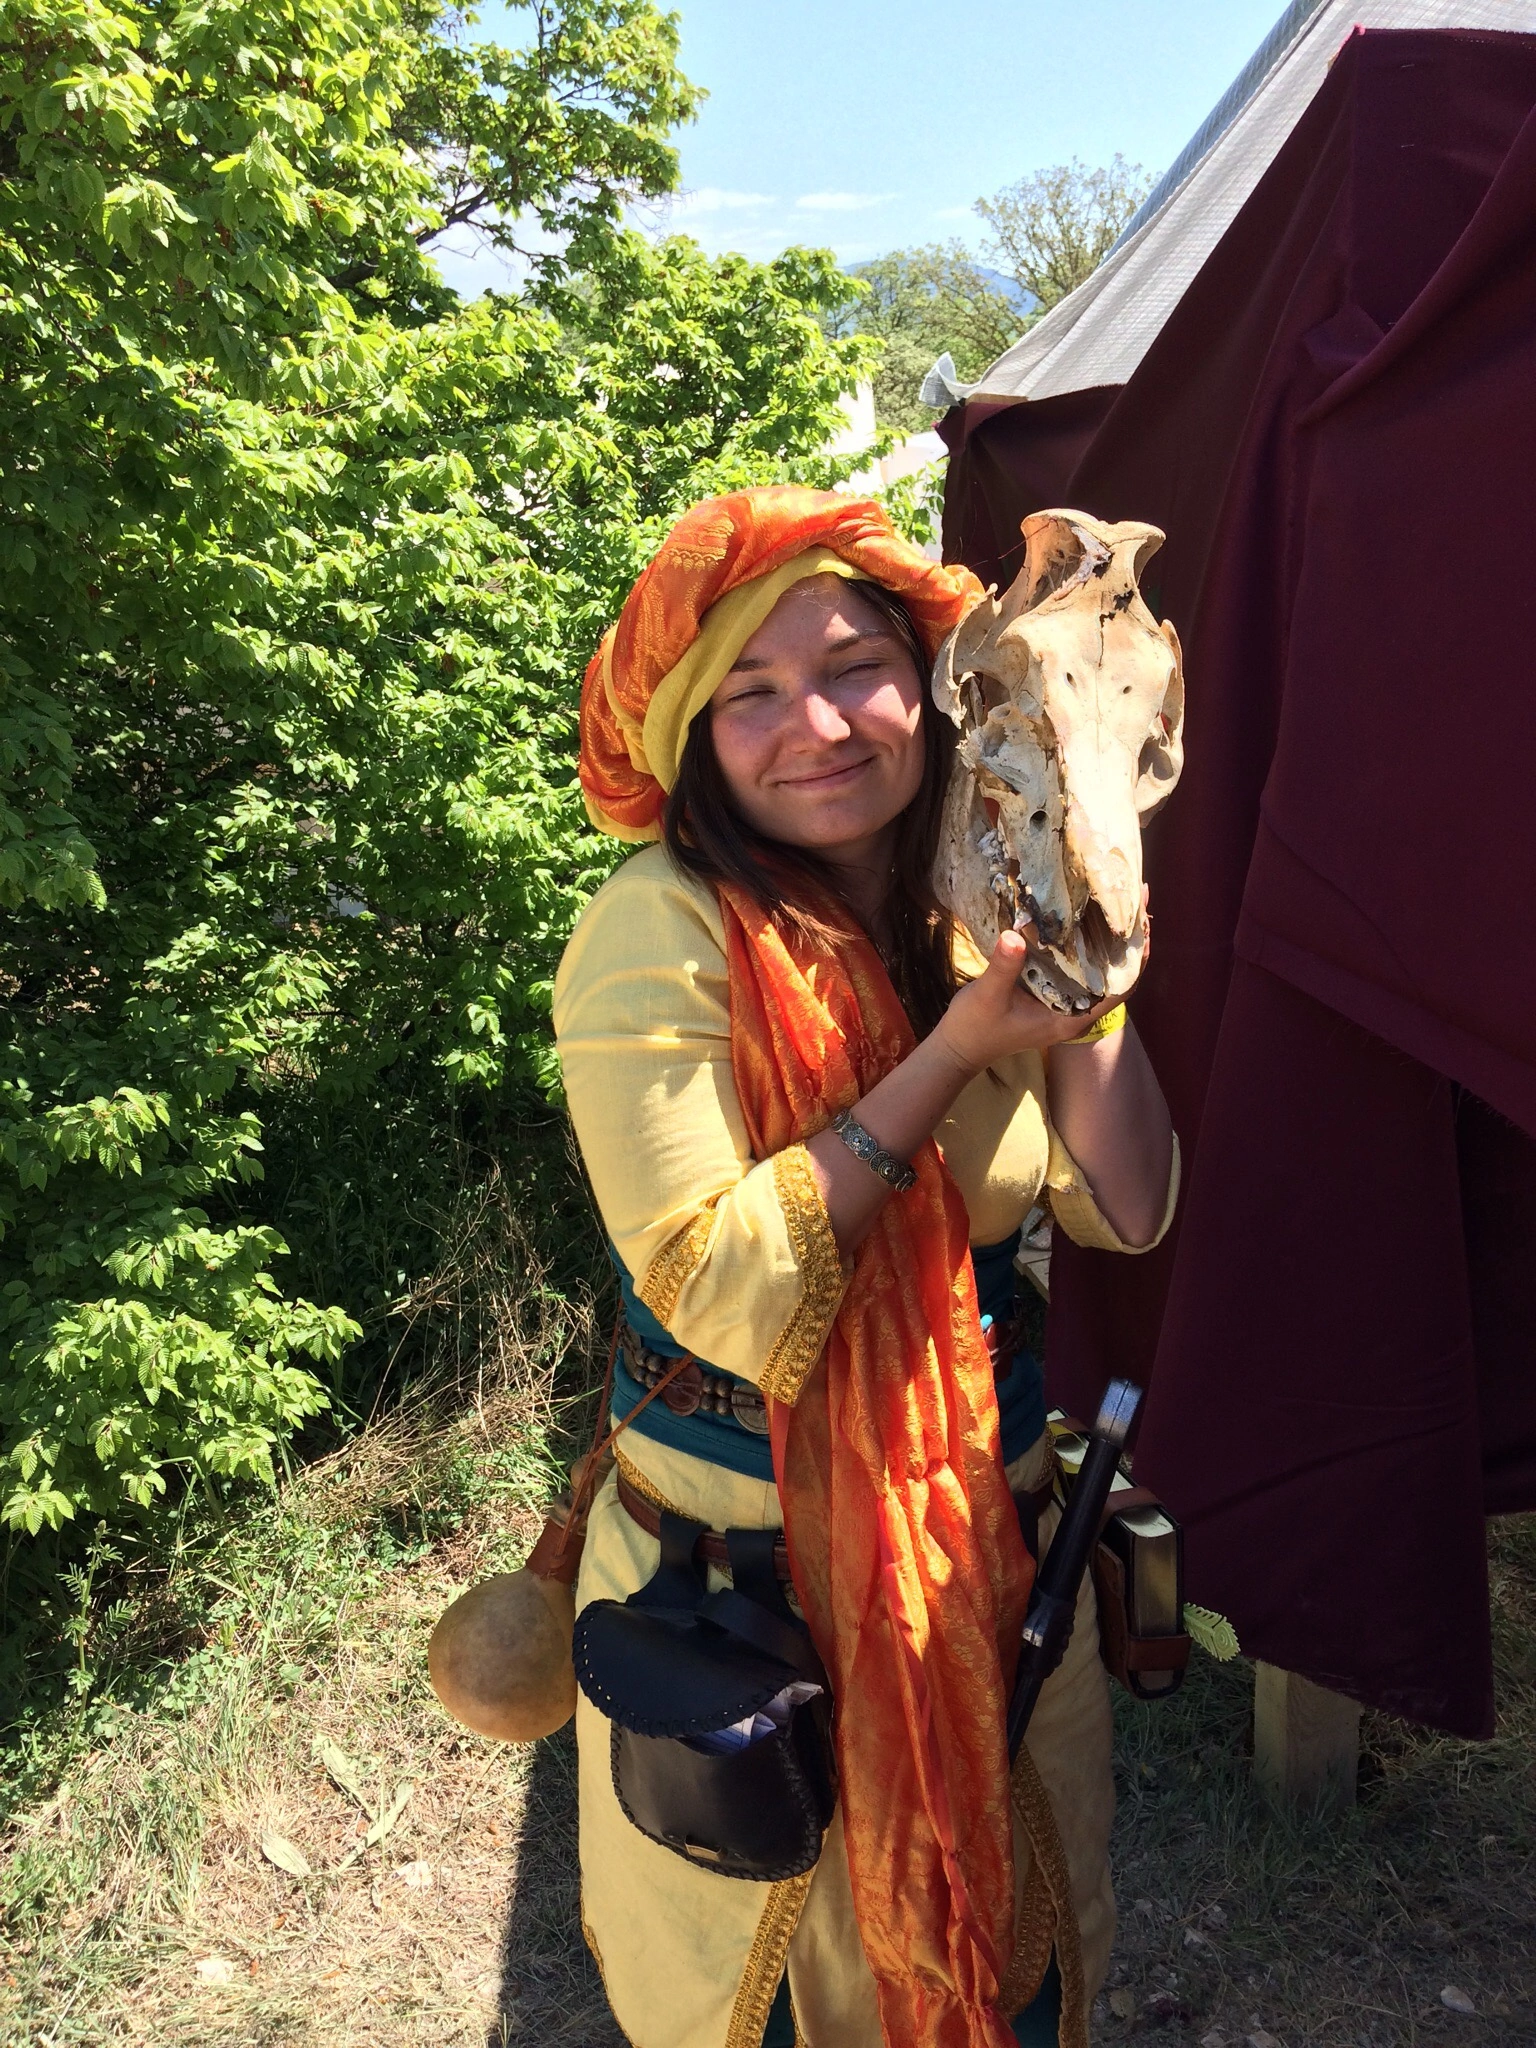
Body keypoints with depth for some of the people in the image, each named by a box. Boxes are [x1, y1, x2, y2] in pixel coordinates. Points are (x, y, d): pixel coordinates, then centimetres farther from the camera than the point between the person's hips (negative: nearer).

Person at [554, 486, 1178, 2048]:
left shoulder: (970, 909, -4)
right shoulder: (658, 936, -22)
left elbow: (1124, 1212, -6)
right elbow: (729, 1297, -29)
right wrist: (952, 1056, -27)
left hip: (992, 1535, 5)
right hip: (749, 1568, -4)